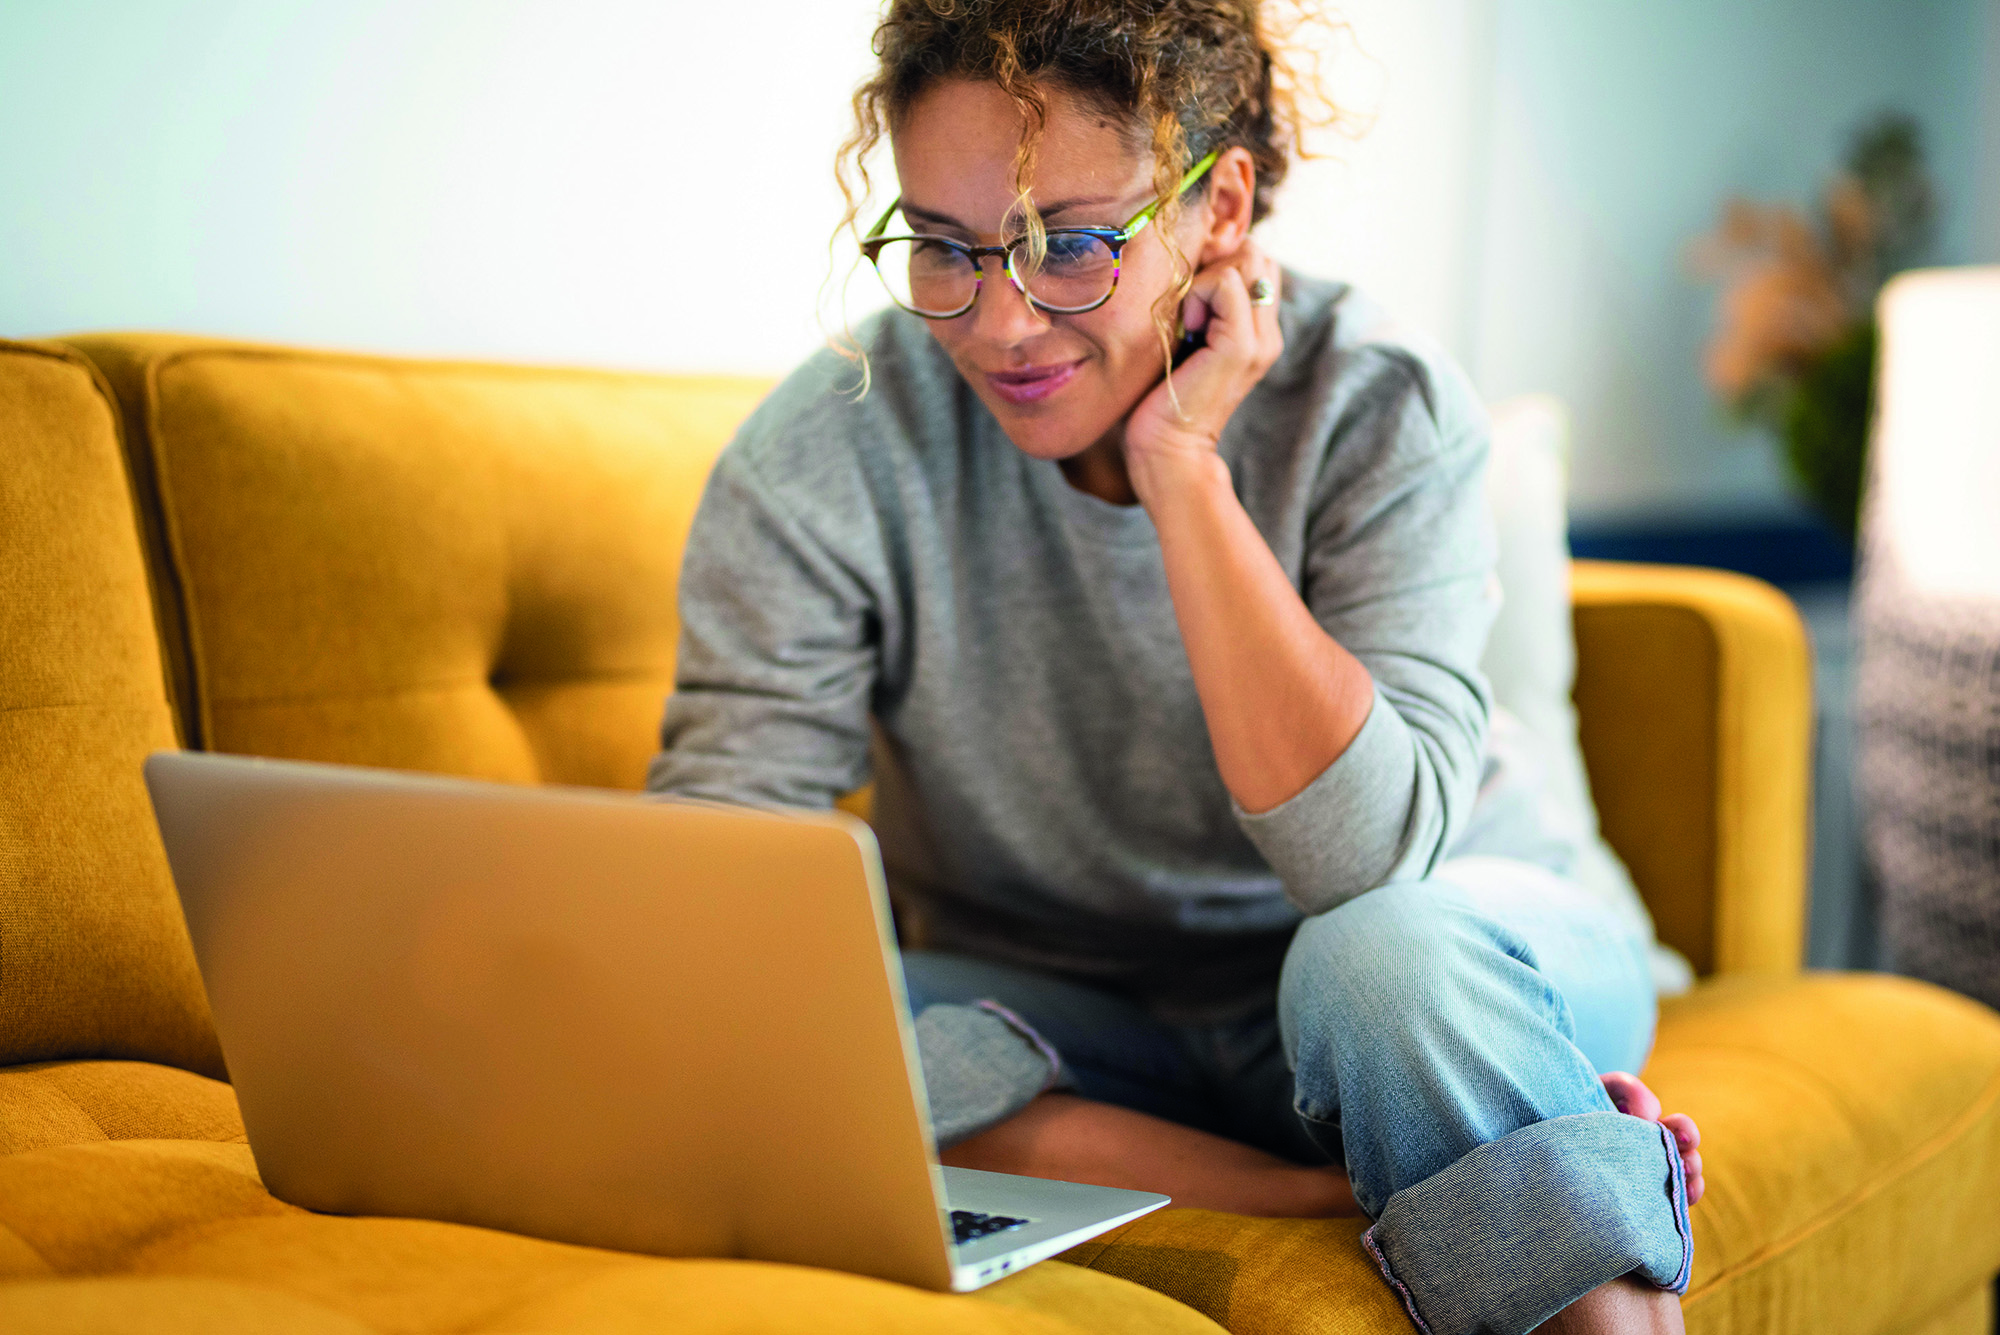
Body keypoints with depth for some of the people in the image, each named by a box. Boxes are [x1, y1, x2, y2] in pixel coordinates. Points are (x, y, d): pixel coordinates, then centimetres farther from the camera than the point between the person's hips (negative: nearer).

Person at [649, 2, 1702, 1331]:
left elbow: (1367, 860, -28)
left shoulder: (1379, 408, -16)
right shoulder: (823, 460, -14)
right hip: (1062, 1028, 2)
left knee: (1391, 952, -36)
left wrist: (1181, 471, -29)